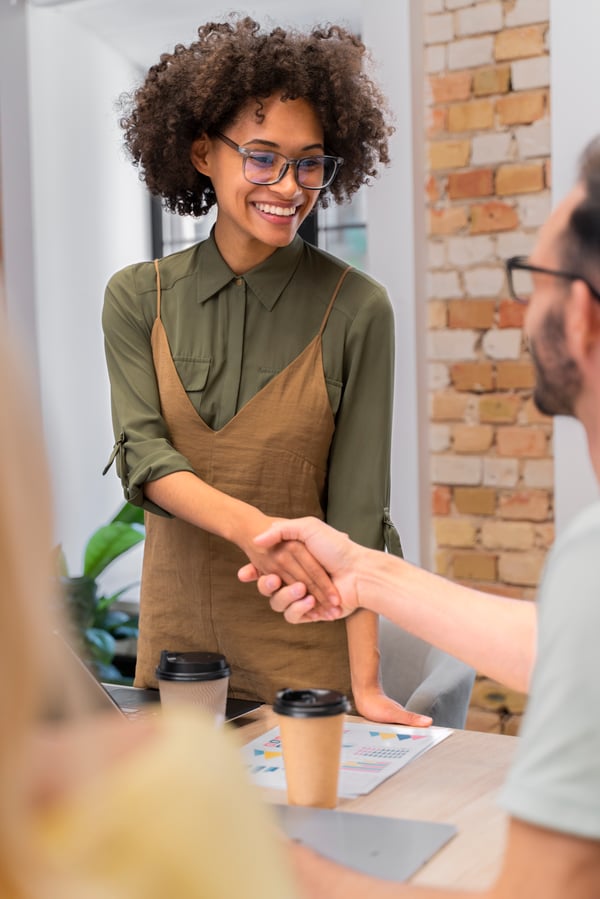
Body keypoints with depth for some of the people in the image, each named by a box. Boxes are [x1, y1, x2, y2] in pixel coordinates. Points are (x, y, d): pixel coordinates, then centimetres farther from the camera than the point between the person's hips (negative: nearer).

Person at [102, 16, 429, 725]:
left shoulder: (355, 309, -8)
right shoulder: (137, 299, 0)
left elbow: (356, 508, -10)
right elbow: (142, 455, -10)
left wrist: (365, 684, -16)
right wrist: (246, 524, -30)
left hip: (304, 645, -2)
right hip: (173, 631, 3)